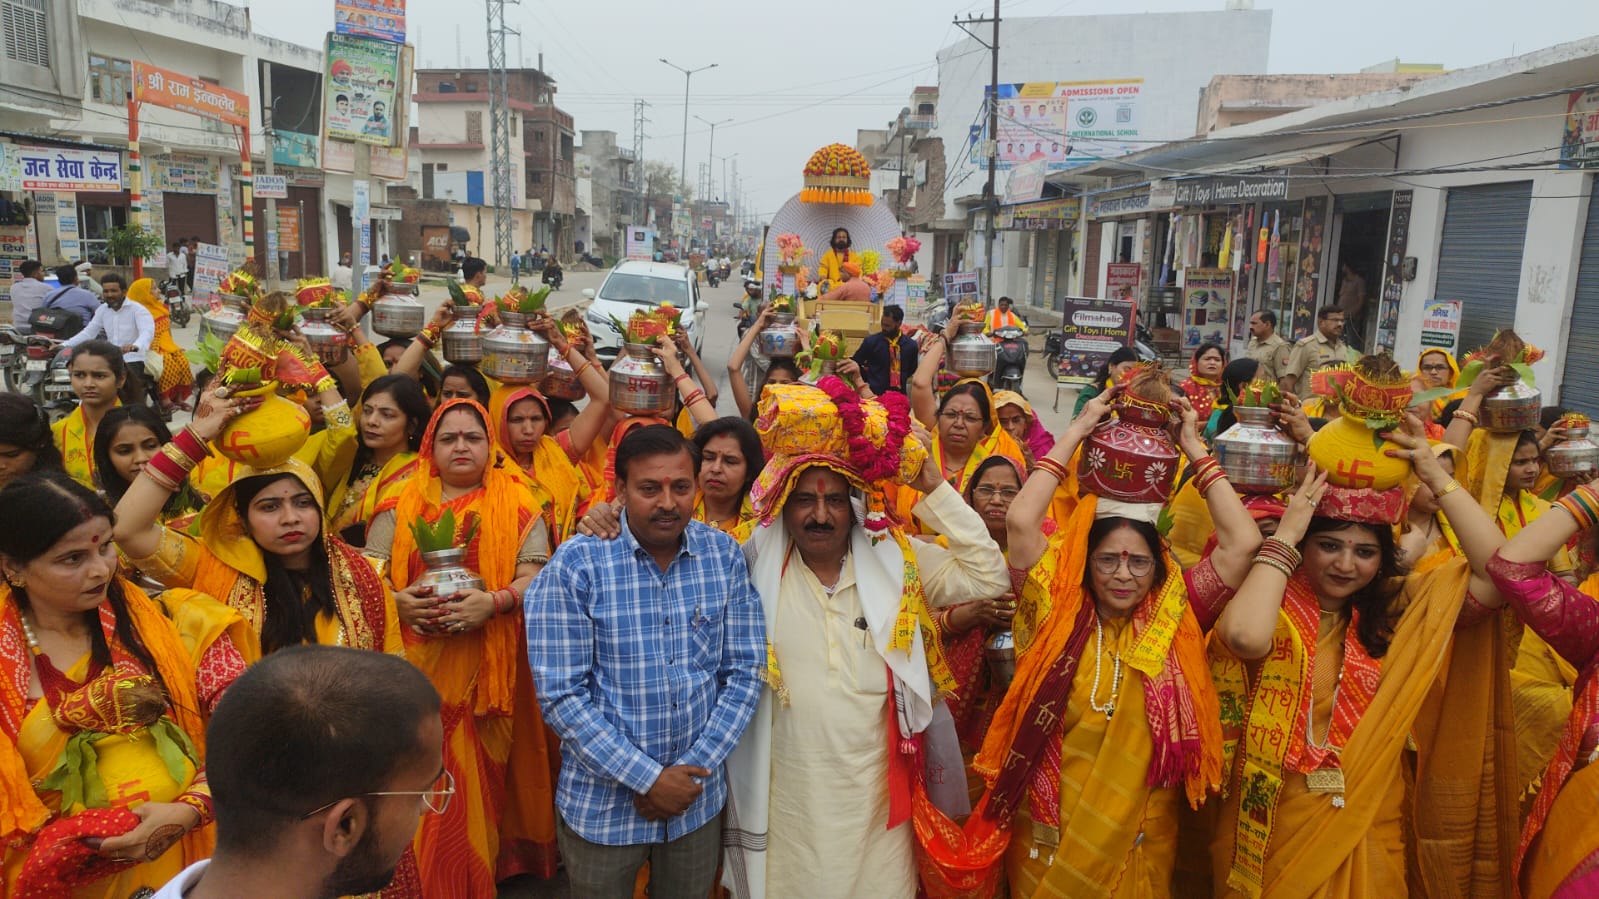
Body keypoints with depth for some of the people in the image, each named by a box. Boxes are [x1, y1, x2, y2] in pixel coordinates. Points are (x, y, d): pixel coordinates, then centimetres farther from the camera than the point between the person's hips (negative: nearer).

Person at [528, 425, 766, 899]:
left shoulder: (725, 555, -5)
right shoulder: (576, 563, -14)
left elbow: (744, 672, -2)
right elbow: (561, 694, -16)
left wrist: (694, 769, -10)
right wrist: (648, 778, -16)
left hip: (699, 799, 3)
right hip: (603, 804, -2)